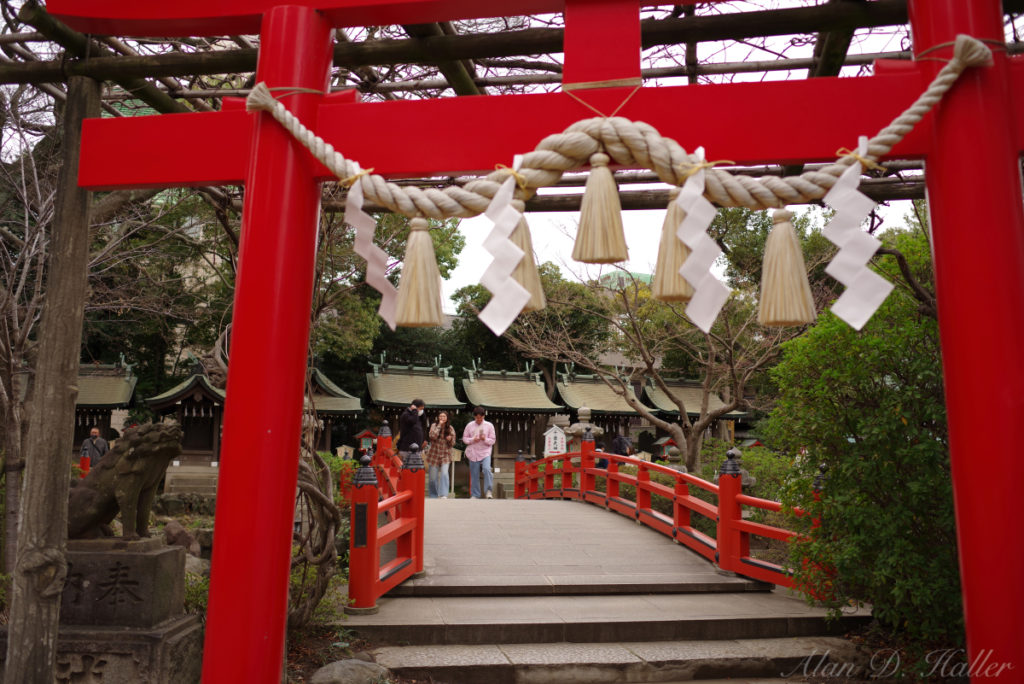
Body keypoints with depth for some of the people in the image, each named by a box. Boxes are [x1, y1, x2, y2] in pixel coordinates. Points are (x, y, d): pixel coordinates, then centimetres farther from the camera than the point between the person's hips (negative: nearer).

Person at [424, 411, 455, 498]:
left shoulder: (450, 428, 3)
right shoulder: (434, 426, -2)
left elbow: (453, 443, 7)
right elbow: (433, 436, -20)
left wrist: (450, 439, -16)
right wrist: (439, 425, -17)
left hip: (445, 455, 0)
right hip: (434, 454, 0)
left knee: (444, 473, -17)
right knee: (432, 476, 5)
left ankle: (444, 494, -15)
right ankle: (433, 496, 20)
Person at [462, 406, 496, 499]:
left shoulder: (489, 426, 1)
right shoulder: (470, 426, 3)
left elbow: (493, 440, 2)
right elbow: (464, 438, 6)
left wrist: (485, 439, -18)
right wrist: (472, 440, -13)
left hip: (485, 452, -1)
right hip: (473, 453, 1)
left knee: (486, 469, -25)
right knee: (474, 475, 6)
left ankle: (488, 490, -12)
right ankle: (475, 495, 18)